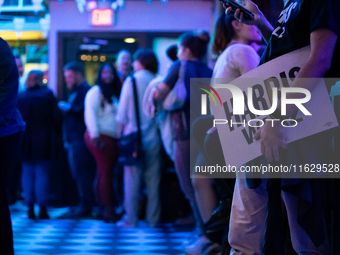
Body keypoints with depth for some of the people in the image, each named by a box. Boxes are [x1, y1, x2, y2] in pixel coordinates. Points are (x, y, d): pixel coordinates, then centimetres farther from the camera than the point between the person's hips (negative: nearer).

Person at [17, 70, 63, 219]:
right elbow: (57, 117, -7)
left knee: (27, 173, 10)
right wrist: (56, 130, 10)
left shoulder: (20, 97, -1)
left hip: (25, 143, 2)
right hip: (45, 143, -2)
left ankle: (30, 208, 8)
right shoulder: (47, 94, -7)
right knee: (43, 174, 2)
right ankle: (42, 208, -1)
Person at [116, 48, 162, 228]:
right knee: (153, 180, 5)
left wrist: (120, 132, 7)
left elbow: (122, 112, -2)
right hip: (153, 137, 2)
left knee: (132, 179, 1)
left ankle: (131, 219, 0)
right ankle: (153, 218, 6)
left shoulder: (131, 81, -4)